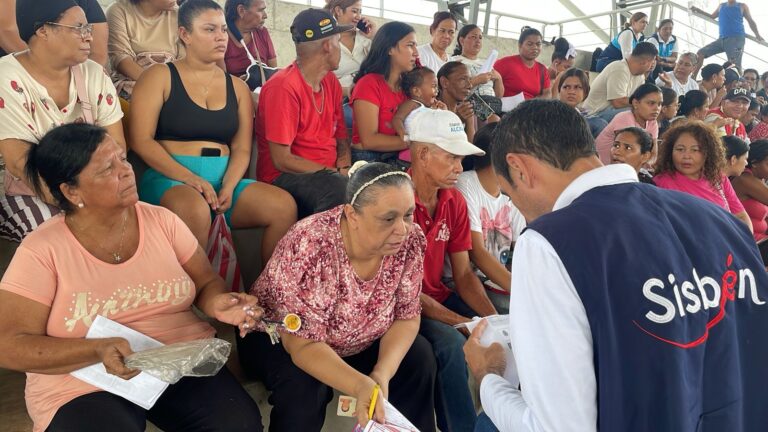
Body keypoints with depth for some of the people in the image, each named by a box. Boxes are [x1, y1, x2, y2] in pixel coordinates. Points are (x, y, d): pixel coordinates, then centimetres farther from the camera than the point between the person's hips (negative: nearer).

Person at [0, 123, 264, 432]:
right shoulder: (42, 251, -8)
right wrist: (98, 350, -25)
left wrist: (218, 303, -17)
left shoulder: (162, 221, 1)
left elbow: (206, 284, 8)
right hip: (87, 387, -1)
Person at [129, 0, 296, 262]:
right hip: (170, 179, -4)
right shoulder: (160, 77, 4)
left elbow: (242, 149, 9)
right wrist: (190, 178, -18)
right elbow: (141, 140, -5)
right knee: (195, 210, -38)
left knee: (284, 206, -21)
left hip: (224, 180, 4)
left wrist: (228, 187, -12)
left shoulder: (237, 87, 15)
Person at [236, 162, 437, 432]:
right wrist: (361, 386, -50)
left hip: (355, 342, 5)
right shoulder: (309, 247, -34)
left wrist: (382, 374, -27)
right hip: (278, 339, -4)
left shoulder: (409, 241, -20)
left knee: (417, 356, -10)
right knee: (305, 386, -32)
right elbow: (304, 344, -33)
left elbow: (406, 317, -10)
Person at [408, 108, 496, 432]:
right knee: (452, 343, -31)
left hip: (439, 297, 7)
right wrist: (463, 323, -24)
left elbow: (463, 274, 3)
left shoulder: (455, 201, 1)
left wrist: (493, 318, -14)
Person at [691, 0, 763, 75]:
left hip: (736, 39, -5)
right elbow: (712, 17, 33)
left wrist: (757, 35, -7)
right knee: (700, 53, -3)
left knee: (735, 66, -12)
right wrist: (698, 10, 28)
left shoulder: (742, 6, 7)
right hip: (722, 39, 5)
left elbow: (751, 21, 7)